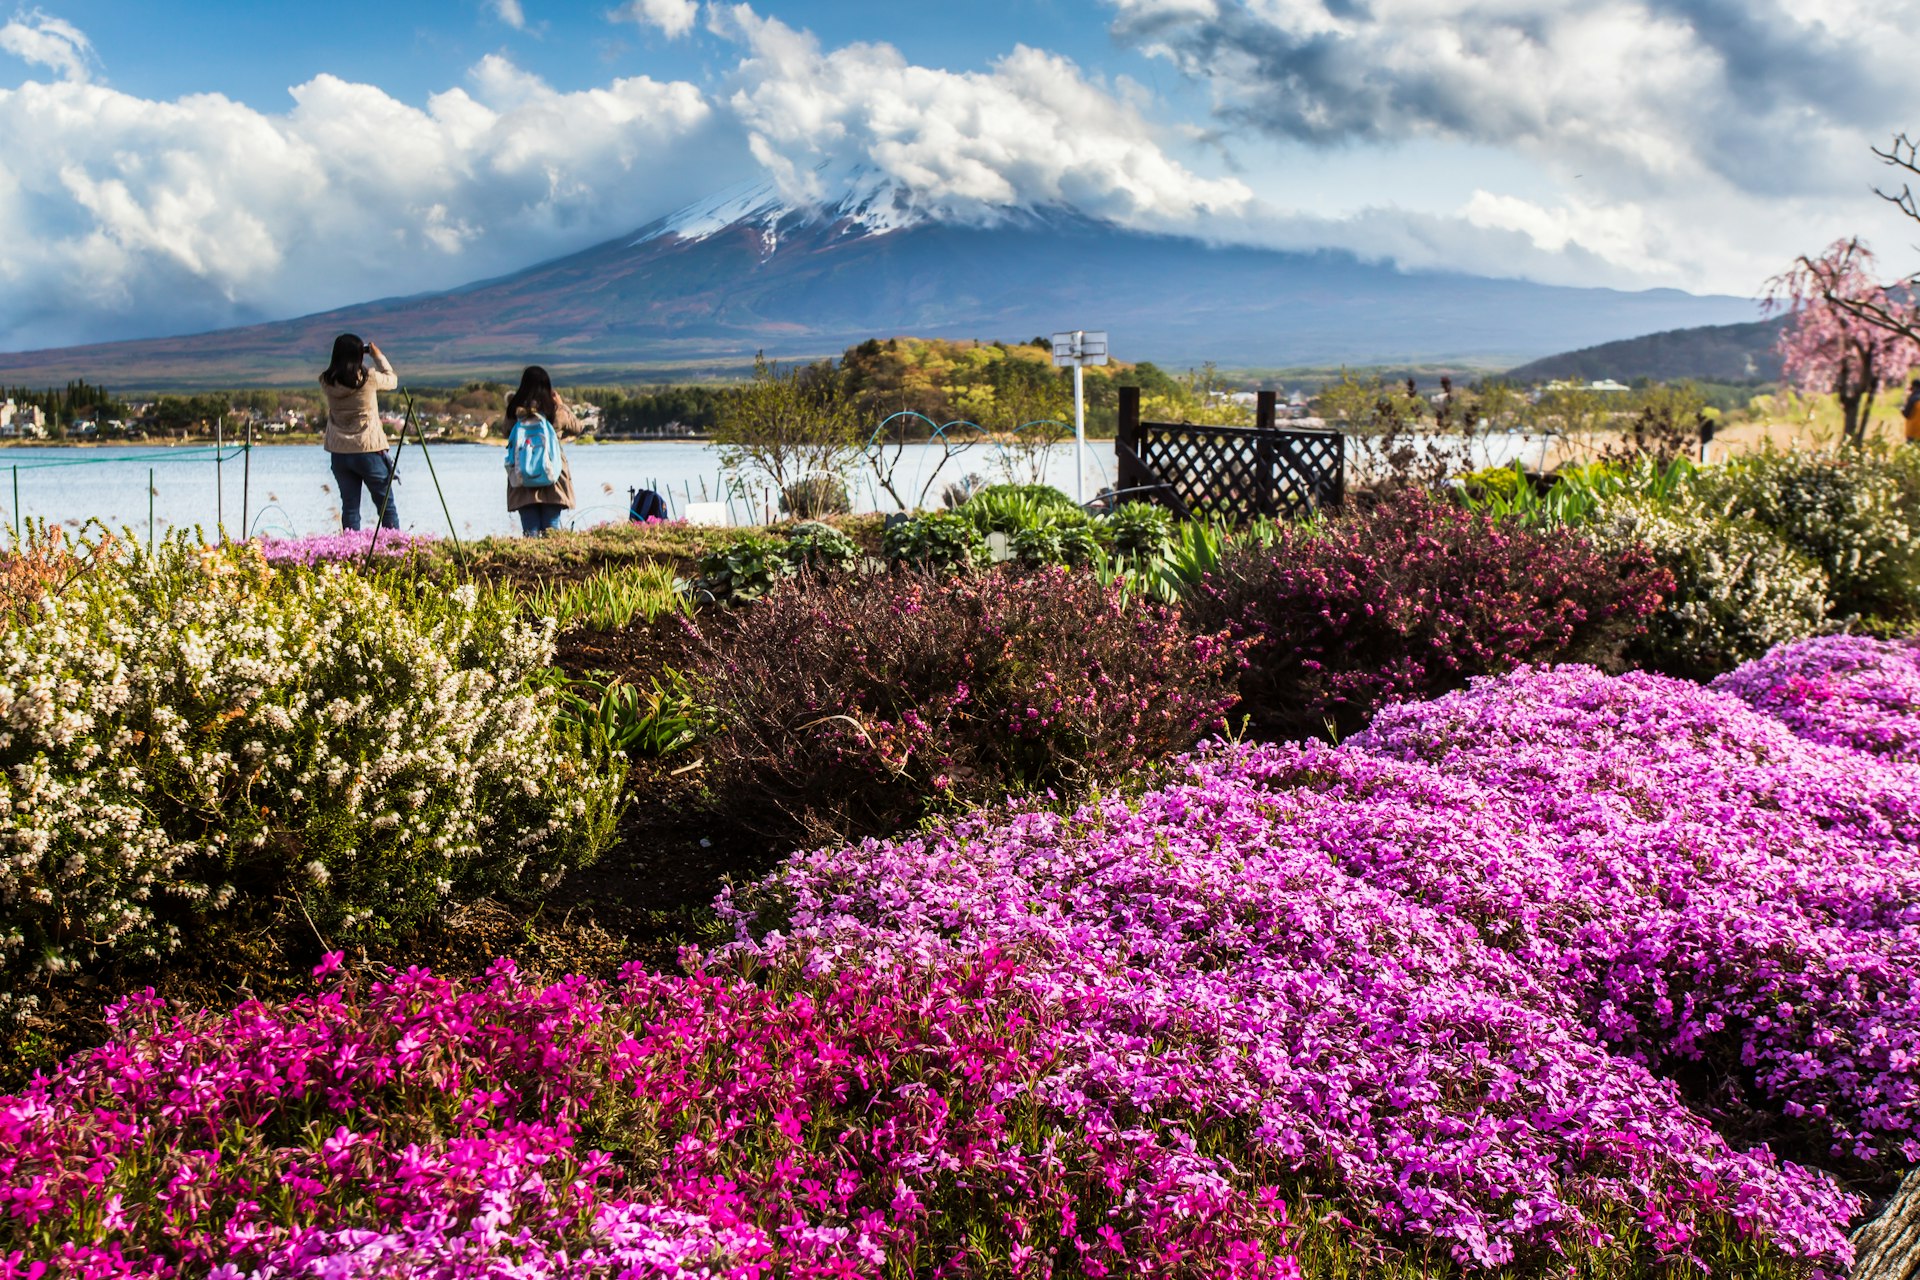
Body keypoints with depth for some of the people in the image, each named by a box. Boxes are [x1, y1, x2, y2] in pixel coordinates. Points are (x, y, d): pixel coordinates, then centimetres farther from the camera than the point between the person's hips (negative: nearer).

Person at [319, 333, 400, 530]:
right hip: (369, 451, -3)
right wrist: (378, 356, 17)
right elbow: (392, 381, 7)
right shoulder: (369, 378, -12)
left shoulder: (327, 381, -4)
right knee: (386, 506, 7)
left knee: (349, 506, 7)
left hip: (339, 453, 3)